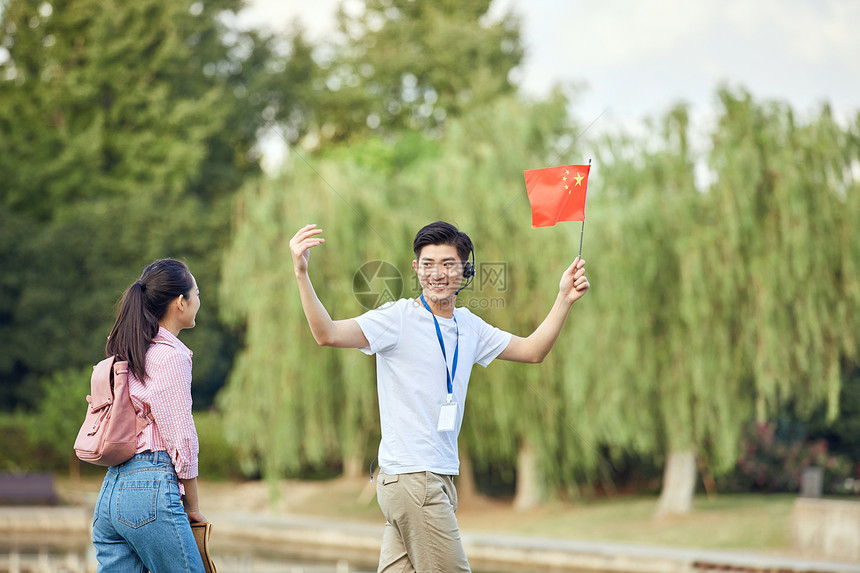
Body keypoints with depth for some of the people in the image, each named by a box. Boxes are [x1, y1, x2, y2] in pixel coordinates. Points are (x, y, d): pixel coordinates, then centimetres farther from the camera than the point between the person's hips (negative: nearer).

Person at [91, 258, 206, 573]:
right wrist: (192, 506, 2)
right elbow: (181, 439, -8)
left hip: (111, 487, 8)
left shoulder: (124, 354, 17)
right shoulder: (170, 355, -8)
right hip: (152, 488, -8)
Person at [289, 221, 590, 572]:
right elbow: (328, 334, -20)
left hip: (439, 478, 7)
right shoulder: (398, 318, -8)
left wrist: (565, 299, 15)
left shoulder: (468, 326, 14)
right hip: (409, 476, -7)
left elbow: (532, 350, 24)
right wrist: (301, 273, -32)